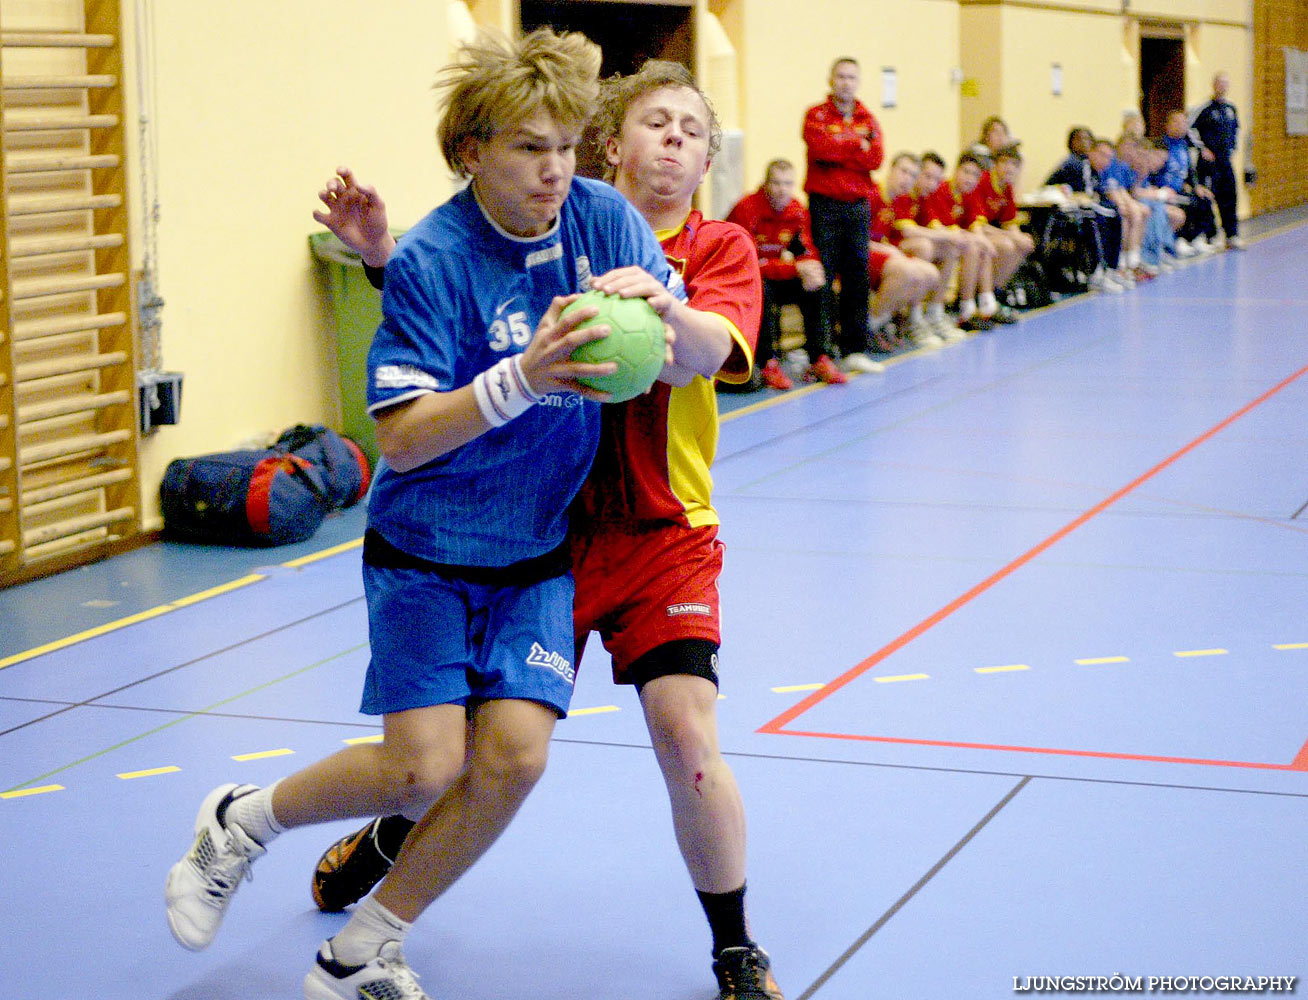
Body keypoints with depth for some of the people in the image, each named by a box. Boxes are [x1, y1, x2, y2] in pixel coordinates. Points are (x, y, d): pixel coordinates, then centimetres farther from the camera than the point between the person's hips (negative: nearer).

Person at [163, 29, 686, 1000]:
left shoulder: (604, 216, -5)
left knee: (513, 754, -10)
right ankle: (240, 823, 20)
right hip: (426, 548, -4)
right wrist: (522, 378, -36)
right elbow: (401, 438, -23)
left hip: (538, 552, 4)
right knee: (424, 765, -12)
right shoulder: (431, 260, -18)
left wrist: (662, 312, -27)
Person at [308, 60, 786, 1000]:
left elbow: (698, 357, -23)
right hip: (541, 522, 1)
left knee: (687, 734, -14)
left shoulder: (721, 248, -3)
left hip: (663, 532, -1)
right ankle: (388, 838, 45)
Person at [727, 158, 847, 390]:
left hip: (774, 275, 7)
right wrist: (796, 268, -33)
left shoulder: (797, 211, -3)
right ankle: (767, 364, -30)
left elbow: (808, 253, 1)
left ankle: (820, 360, -9)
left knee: (814, 288, -12)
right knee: (762, 288, -36)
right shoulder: (747, 210, -24)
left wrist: (811, 270, -25)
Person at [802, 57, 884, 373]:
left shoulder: (867, 119, 12)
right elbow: (820, 147, -17)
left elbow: (875, 159, -3)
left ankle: (854, 350, 9)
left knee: (857, 277, 4)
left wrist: (838, 150, -9)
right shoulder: (817, 115, 2)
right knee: (821, 278, -6)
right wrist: (858, 145, -7)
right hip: (824, 204, -4)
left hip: (858, 205, 4)